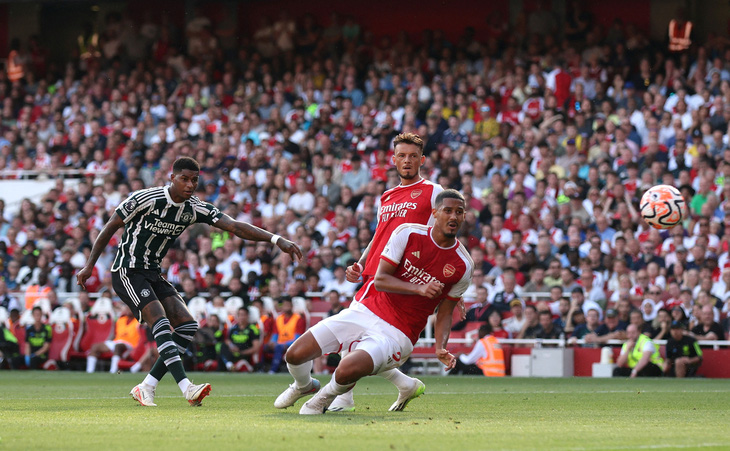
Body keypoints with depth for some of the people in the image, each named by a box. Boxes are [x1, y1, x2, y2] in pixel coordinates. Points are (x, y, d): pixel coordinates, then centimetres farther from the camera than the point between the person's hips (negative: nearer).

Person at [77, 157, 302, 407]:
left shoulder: (196, 209, -2)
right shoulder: (145, 199, -17)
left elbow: (235, 227, -10)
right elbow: (110, 227, -7)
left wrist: (277, 240, -23)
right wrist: (89, 266, -4)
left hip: (153, 273, 7)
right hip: (128, 271, -7)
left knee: (188, 327, -6)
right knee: (160, 322, -25)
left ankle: (146, 388, -1)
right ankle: (187, 388, -35)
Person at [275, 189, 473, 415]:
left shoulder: (463, 266, -5)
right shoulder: (408, 233, -7)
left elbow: (444, 313, 6)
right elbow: (380, 280, -10)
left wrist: (441, 348, -11)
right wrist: (418, 288, -24)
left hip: (396, 334, -2)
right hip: (366, 310, 2)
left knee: (347, 370, -30)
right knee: (295, 355, -6)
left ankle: (322, 399, 6)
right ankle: (304, 386, 32)